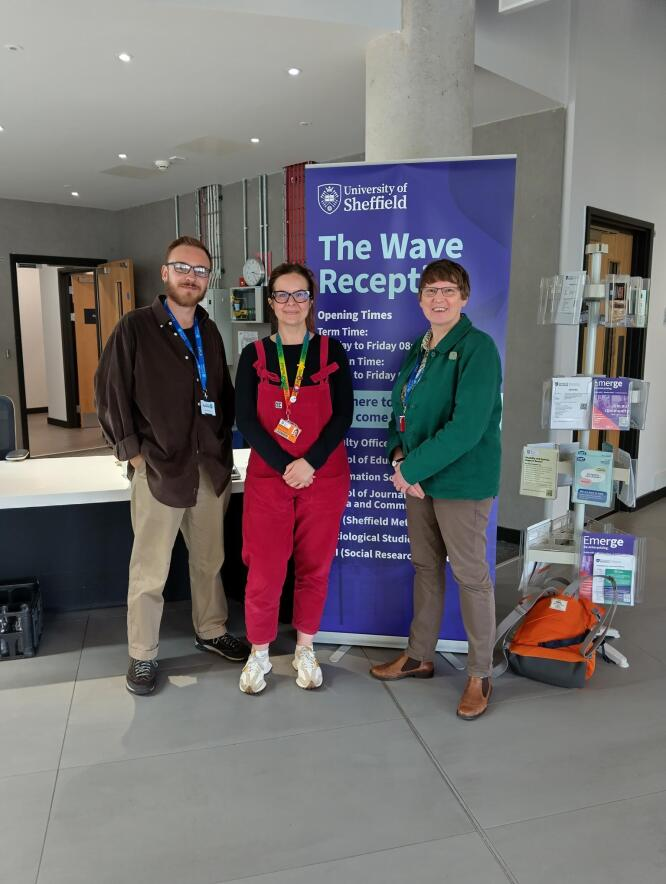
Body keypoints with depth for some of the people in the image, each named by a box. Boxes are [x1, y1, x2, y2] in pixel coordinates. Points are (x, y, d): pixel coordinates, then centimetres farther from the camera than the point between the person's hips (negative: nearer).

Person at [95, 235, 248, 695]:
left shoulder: (210, 332, 11)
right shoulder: (135, 328, -5)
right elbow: (110, 393, -6)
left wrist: (222, 445, 10)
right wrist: (134, 453, -8)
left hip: (211, 468, 5)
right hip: (159, 469, -4)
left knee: (210, 560, 17)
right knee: (150, 571, 5)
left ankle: (211, 631, 36)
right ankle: (143, 655, 22)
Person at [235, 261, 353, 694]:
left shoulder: (331, 351, 3)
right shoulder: (254, 355, 3)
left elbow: (343, 415, -3)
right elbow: (246, 420, -4)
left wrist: (310, 463, -16)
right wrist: (285, 465, -15)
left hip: (324, 477, 1)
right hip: (268, 476, 0)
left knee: (315, 567, 10)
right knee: (265, 571, 2)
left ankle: (305, 650, 29)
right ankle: (259, 654, 23)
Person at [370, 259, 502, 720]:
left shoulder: (477, 348, -15)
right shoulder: (418, 349, 10)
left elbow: (467, 427, -24)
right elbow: (400, 409, 13)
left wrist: (412, 467, -18)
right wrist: (399, 457, -6)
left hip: (462, 481, -7)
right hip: (418, 479, 7)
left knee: (470, 576, 4)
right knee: (426, 568, 18)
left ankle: (481, 674, 22)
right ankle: (420, 656, 35)